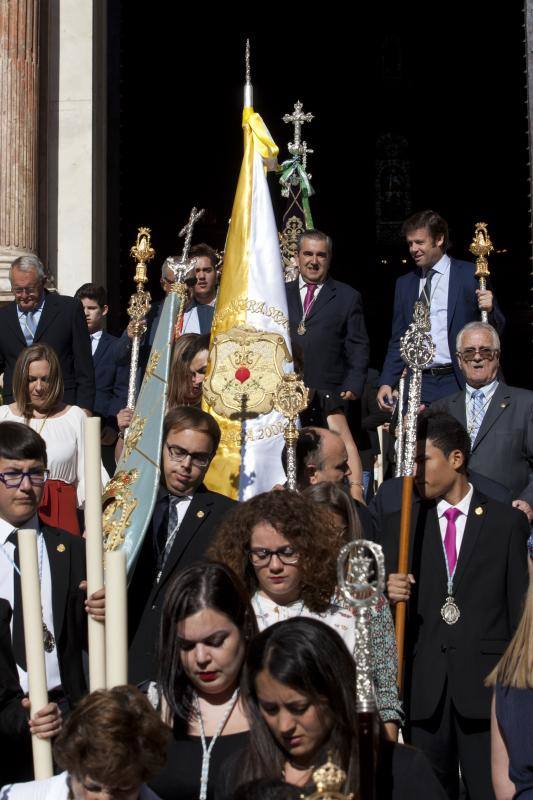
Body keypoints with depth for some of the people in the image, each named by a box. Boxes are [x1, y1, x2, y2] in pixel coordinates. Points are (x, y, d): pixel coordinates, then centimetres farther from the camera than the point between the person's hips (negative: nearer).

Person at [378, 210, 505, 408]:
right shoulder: (404, 284, 13)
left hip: (458, 383, -3)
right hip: (419, 385, 3)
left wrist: (490, 310, -21)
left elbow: (497, 329, 2)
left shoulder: (470, 275, 0)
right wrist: (386, 382, 5)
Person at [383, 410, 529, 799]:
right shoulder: (400, 524, 11)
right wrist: (390, 593, -14)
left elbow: (520, 606, 2)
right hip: (424, 689, 3)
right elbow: (388, 597, 9)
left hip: (486, 685, -2)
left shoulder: (508, 522, 4)